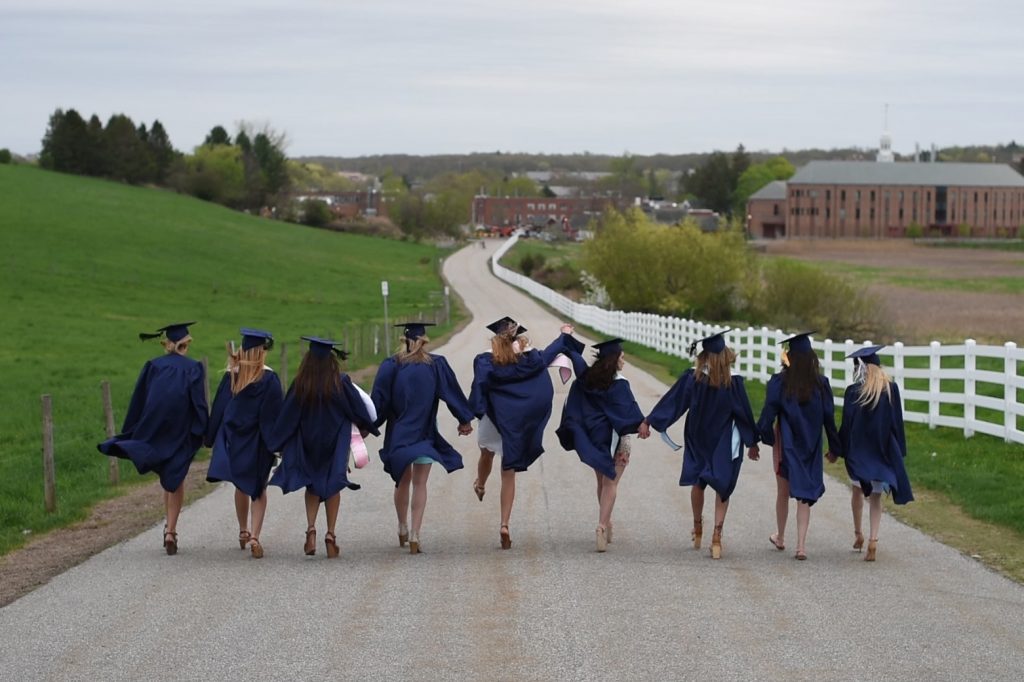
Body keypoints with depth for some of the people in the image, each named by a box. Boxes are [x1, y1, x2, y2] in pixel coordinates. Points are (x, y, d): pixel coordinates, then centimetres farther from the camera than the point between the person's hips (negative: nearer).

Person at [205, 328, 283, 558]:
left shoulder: (231, 376, -3)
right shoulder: (269, 379, -12)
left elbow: (219, 408, 1)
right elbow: (274, 414, -12)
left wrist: (212, 438, 9)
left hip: (233, 438, 3)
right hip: (258, 441, -3)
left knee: (241, 485, 21)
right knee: (258, 488, 4)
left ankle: (243, 531, 31)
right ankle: (254, 537, -10)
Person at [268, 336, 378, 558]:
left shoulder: (300, 385, -12)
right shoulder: (341, 382, -14)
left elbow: (287, 418, -7)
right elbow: (358, 407, -2)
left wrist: (276, 445, 2)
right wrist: (364, 427, 17)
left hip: (307, 443, 1)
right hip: (336, 441, -1)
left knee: (312, 485, 18)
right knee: (332, 486, 12)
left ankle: (311, 529, -1)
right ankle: (330, 535, 6)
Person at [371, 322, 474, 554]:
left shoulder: (391, 366, -6)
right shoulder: (437, 365, -5)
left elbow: (379, 399, -6)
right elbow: (453, 394, 1)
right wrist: (465, 420, 11)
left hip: (399, 434, 1)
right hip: (425, 435, -1)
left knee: (403, 482, 18)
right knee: (420, 484, 3)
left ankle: (402, 529, 29)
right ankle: (415, 535, -7)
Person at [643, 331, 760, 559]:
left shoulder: (692, 377, -12)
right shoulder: (733, 381, -15)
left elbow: (672, 401, -8)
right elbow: (744, 412, -7)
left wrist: (649, 421, 2)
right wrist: (752, 442, 5)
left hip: (698, 439, 2)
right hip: (725, 441, -2)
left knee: (698, 482, 21)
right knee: (722, 486, 6)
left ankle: (698, 529, 34)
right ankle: (717, 535, -6)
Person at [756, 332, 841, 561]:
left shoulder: (779, 383, -12)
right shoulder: (821, 385, -7)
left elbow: (767, 415, -11)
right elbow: (829, 419, -1)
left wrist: (758, 438, 0)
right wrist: (834, 447, 8)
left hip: (786, 446, -1)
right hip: (811, 448, 1)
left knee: (783, 493, 17)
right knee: (804, 495, 4)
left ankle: (780, 538, 32)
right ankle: (801, 544, -6)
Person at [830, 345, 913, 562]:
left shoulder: (853, 391, -12)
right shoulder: (891, 389, -5)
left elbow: (846, 424, -9)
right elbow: (897, 421, 0)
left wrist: (837, 450, 2)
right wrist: (899, 451, 9)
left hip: (858, 451, -1)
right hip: (883, 452, 1)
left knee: (857, 489, 23)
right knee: (876, 497, 8)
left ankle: (858, 534, 25)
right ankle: (873, 539, -7)